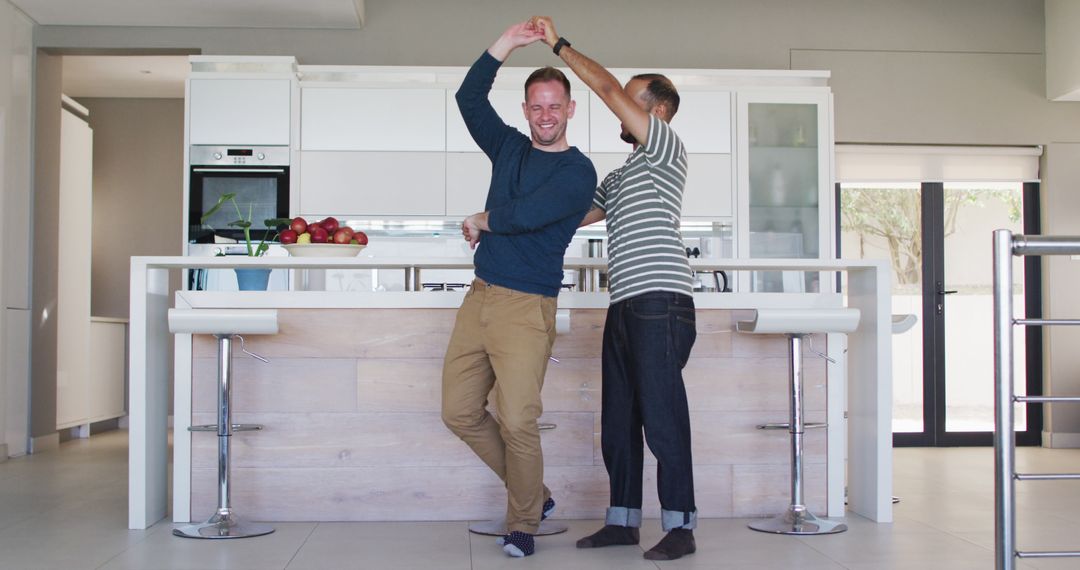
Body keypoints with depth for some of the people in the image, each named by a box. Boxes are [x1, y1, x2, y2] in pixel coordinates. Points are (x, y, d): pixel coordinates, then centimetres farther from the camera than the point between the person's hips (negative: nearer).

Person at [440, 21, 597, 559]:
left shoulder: (578, 171, -5)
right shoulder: (509, 147, 16)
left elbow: (523, 215, -17)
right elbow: (470, 98, 9)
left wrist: (480, 222, 1)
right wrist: (506, 44, 2)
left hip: (526, 307, -7)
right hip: (480, 297, 7)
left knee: (517, 422, -9)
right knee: (459, 412, 7)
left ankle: (523, 523, 13)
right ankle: (534, 493, 24)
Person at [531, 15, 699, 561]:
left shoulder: (668, 149, 2)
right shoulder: (620, 175, 27)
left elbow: (607, 88, -7)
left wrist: (560, 44, 1)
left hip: (659, 302, -9)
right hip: (624, 306, 9)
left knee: (662, 416, -9)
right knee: (618, 419, 10)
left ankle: (680, 526, -3)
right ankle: (623, 519, 17)